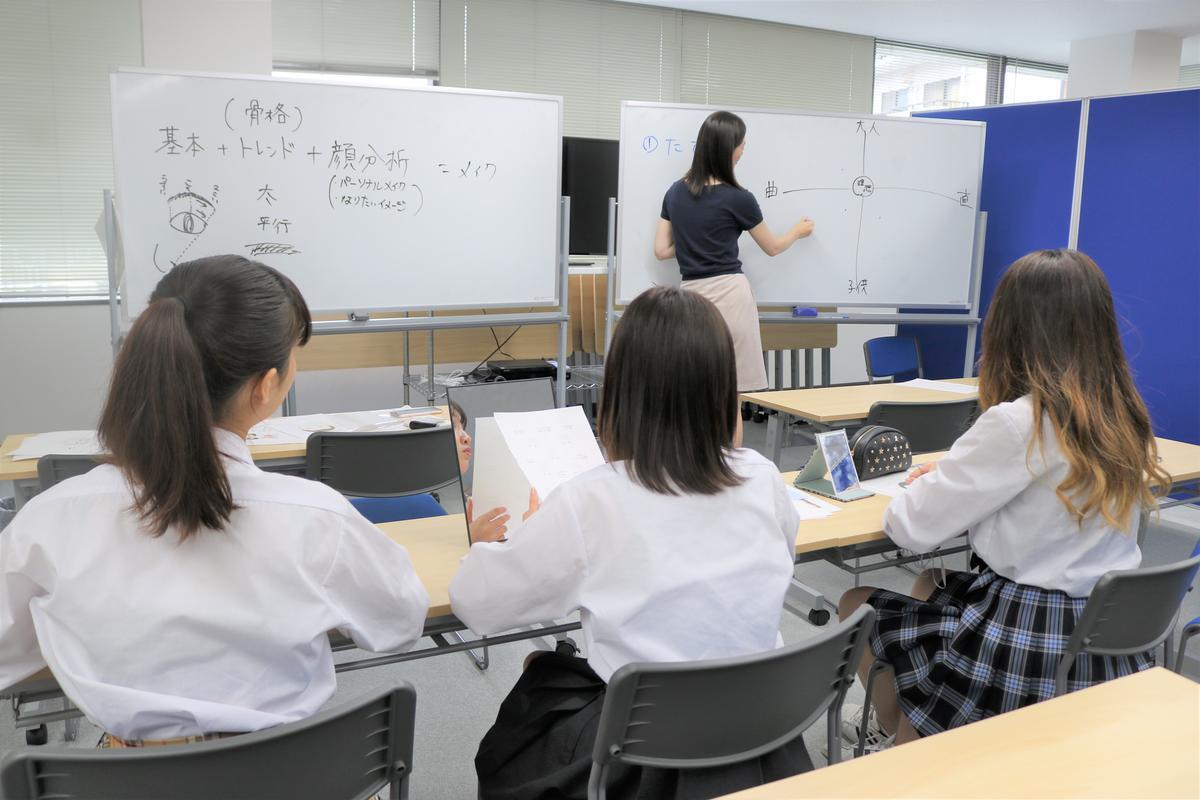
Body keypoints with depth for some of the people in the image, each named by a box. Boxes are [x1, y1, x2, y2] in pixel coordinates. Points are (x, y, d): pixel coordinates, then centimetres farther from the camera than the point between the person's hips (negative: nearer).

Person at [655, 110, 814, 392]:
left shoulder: (675, 192, 8)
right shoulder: (738, 198, -5)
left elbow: (661, 251, 10)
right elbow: (772, 248, 10)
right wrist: (798, 231, 30)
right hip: (729, 296, -6)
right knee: (735, 390, 0)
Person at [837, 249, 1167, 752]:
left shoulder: (1016, 423, -23)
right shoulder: (1123, 415, 0)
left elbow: (913, 528, -17)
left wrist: (937, 481, 4)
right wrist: (954, 473, 14)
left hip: (1029, 650, -8)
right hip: (1110, 642, 8)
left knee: (855, 607, 13)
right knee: (932, 584, 30)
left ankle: (895, 737, 38)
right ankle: (903, 728, 41)